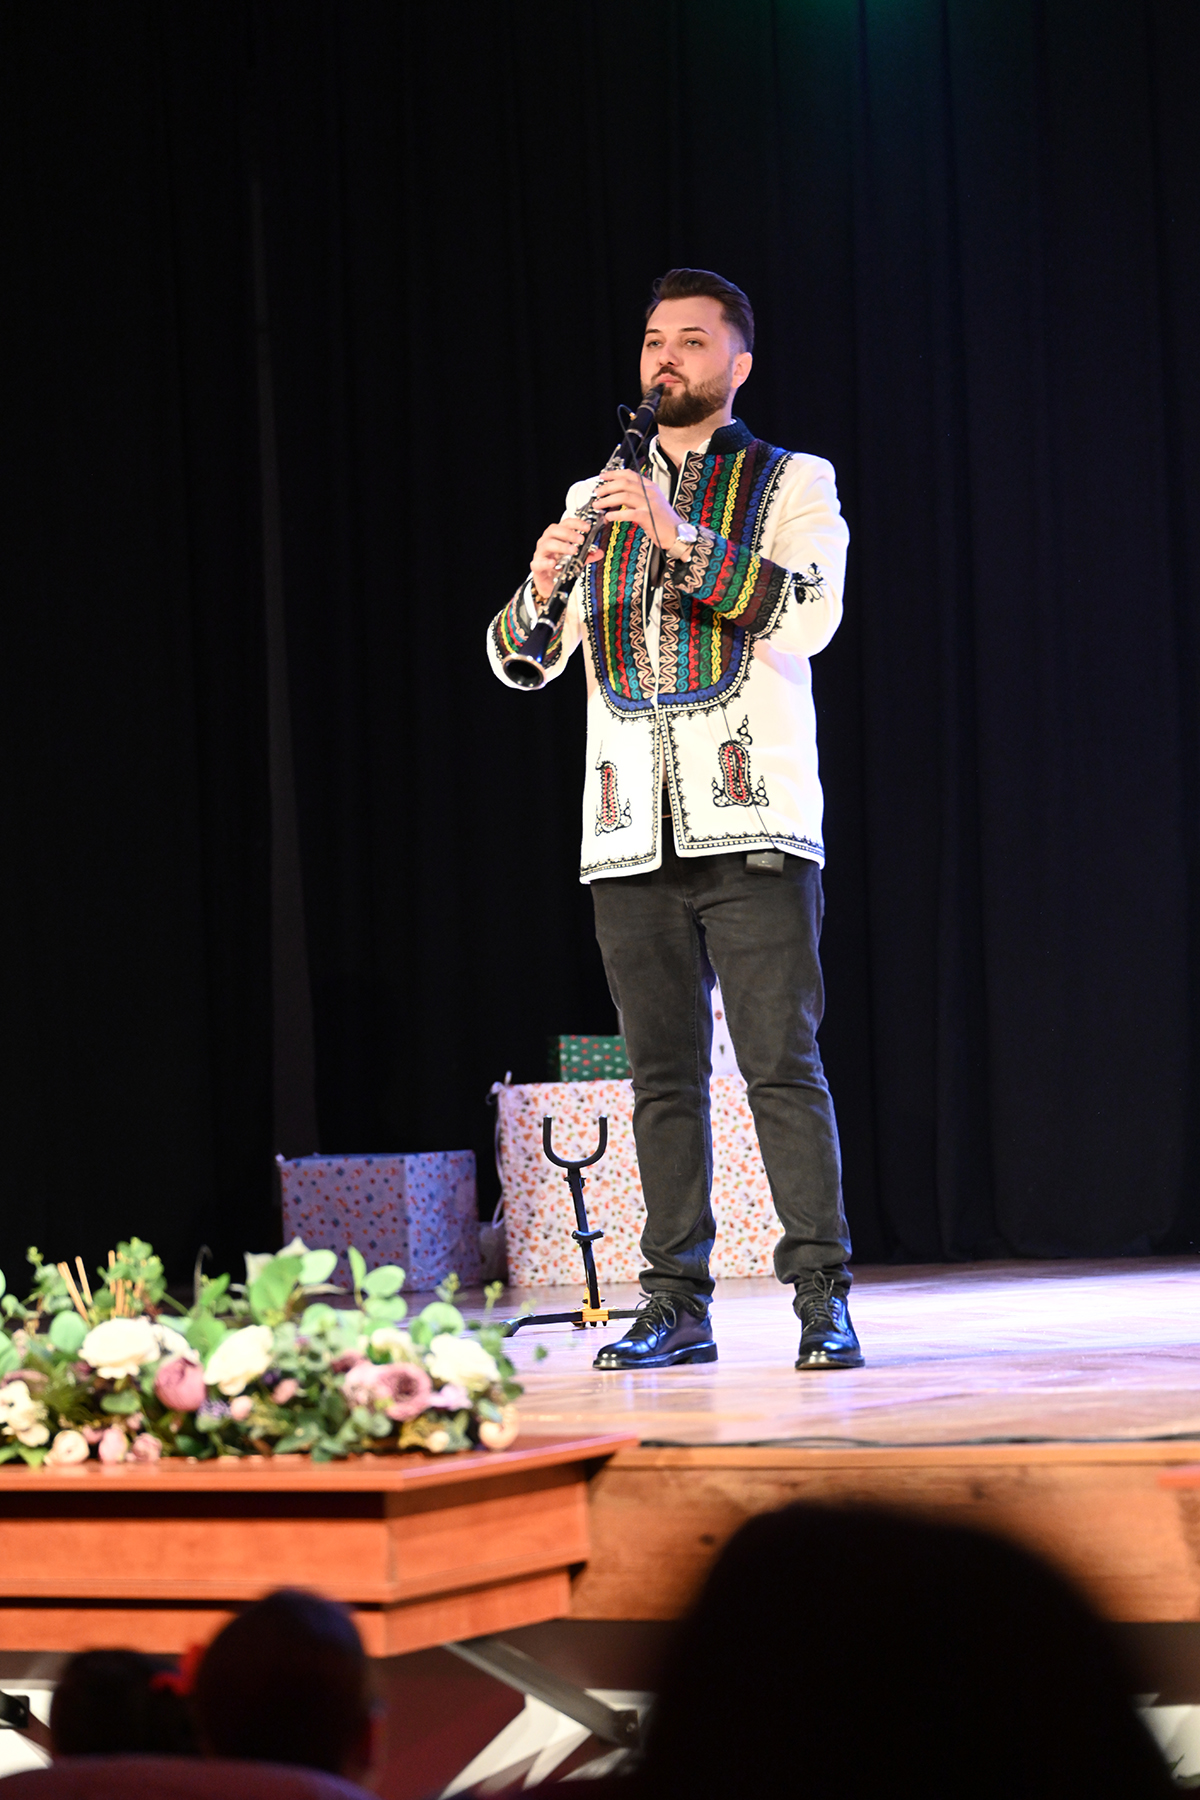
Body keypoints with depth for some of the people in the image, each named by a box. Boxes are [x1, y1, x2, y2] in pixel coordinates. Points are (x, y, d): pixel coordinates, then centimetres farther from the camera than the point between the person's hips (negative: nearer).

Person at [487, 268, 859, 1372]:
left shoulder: (791, 484, 8)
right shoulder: (596, 502, 19)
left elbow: (810, 614, -10)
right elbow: (522, 661, 14)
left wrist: (679, 537, -17)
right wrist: (538, 589, -8)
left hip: (751, 821, -4)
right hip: (630, 830, 4)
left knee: (782, 1065, -8)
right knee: (663, 1074, 3)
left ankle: (823, 1299, -6)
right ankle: (677, 1304, 6)